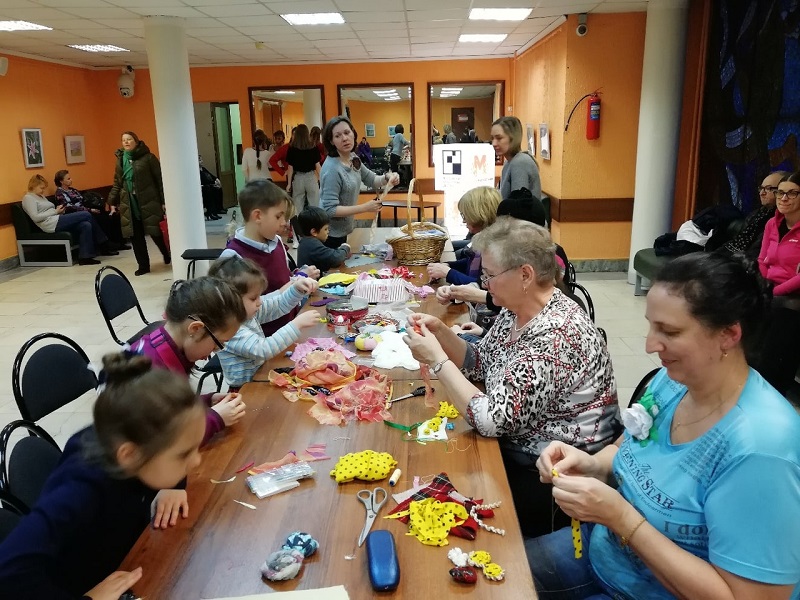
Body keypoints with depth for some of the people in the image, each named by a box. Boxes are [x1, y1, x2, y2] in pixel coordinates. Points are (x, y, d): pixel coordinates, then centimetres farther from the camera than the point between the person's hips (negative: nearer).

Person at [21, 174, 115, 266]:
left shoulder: (41, 196, 27)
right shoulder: (28, 198, 0)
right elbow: (35, 217, -12)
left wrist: (58, 210, 3)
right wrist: (55, 211, -9)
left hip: (57, 221, 9)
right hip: (52, 224, -9)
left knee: (86, 225, -16)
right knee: (86, 214, -13)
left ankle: (85, 256, -15)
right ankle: (104, 246, -9)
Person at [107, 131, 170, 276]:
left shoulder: (148, 157, -4)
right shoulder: (120, 160, 11)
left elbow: (160, 179, -6)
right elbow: (117, 183, 15)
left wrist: (163, 200, -10)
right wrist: (112, 202, 9)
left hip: (148, 201, -4)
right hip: (129, 203, 4)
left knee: (154, 231, 2)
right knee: (135, 236, 3)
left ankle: (167, 255, 29)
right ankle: (143, 265, 12)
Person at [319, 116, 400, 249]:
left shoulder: (353, 159, -1)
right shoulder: (332, 169, -26)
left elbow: (372, 180, 13)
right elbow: (330, 209, -28)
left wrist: (387, 177, -9)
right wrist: (365, 208, -29)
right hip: (330, 234, -8)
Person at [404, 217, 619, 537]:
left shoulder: (554, 336, -28)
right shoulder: (516, 311, -1)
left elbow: (491, 419, -29)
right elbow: (479, 364, 11)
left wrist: (437, 359, -22)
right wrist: (440, 331, -5)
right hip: (516, 450, 8)